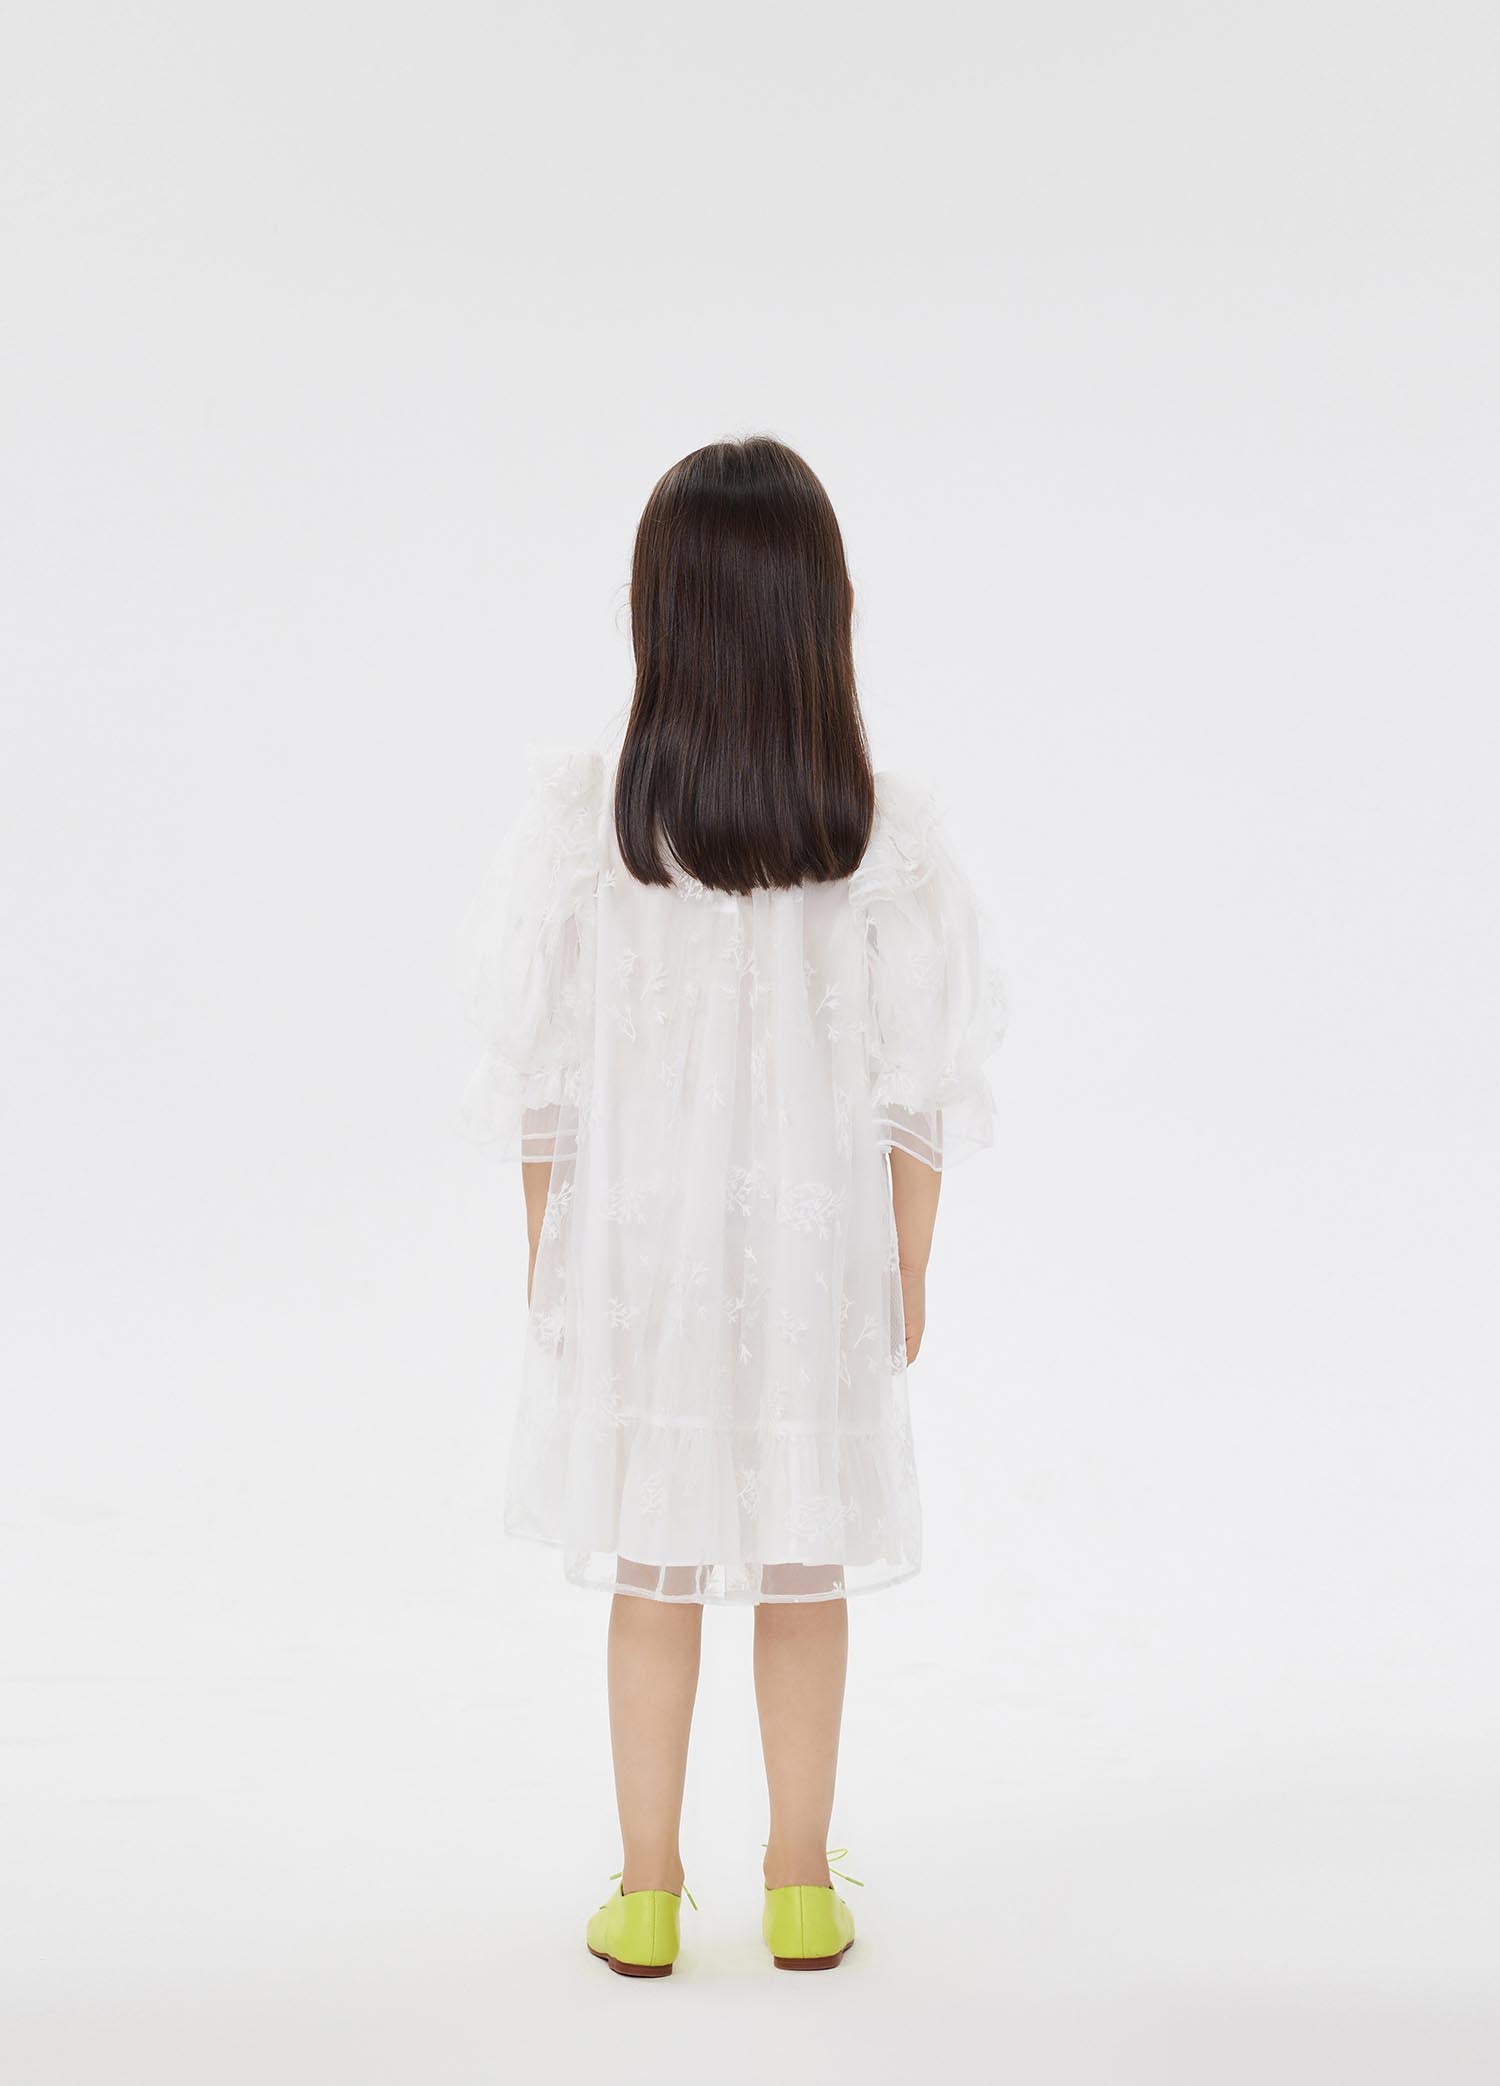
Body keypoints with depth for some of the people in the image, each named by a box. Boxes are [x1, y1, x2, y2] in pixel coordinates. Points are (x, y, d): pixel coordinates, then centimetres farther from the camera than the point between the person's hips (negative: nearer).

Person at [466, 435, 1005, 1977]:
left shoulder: (584, 814, -11)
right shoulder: (886, 831, -10)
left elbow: (539, 1068, -4)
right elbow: (920, 1078, -4)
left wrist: (546, 1256, 8)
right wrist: (907, 1267, 8)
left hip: (636, 1244, 0)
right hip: (817, 1244, 0)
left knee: (653, 1579, 13)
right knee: (806, 1579, 14)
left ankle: (646, 1895, 23)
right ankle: (800, 1887, 26)